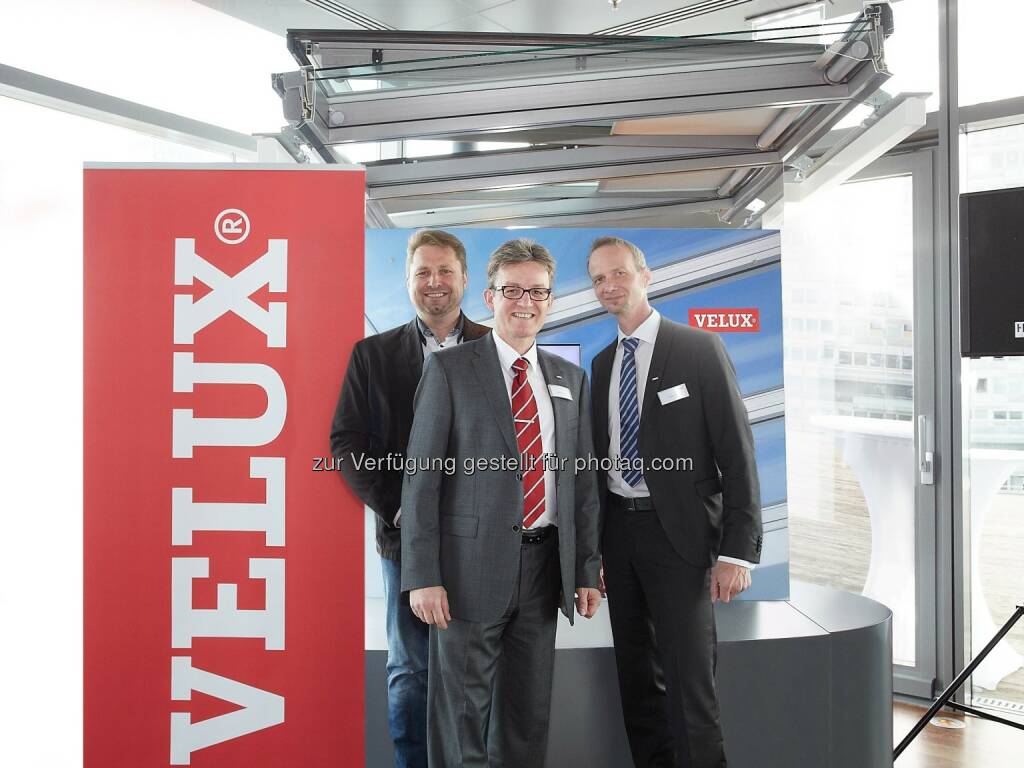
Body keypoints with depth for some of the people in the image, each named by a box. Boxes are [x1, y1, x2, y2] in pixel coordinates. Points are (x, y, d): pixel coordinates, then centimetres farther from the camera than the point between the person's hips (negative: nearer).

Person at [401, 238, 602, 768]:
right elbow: (421, 476, -7)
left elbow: (582, 480, 12)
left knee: (531, 709, 15)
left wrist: (587, 569, 8)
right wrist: (423, 577, -13)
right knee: (462, 709, 6)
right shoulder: (449, 370, -4)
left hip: (544, 564, 5)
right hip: (471, 564, -4)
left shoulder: (569, 378, 10)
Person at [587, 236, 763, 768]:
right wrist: (594, 544, 10)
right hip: (618, 529, 6)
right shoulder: (602, 363, 11)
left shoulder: (699, 349, -6)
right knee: (636, 675, 15)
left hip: (678, 533, -6)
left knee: (689, 680, -5)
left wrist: (737, 551, -16)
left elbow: (737, 454, -10)